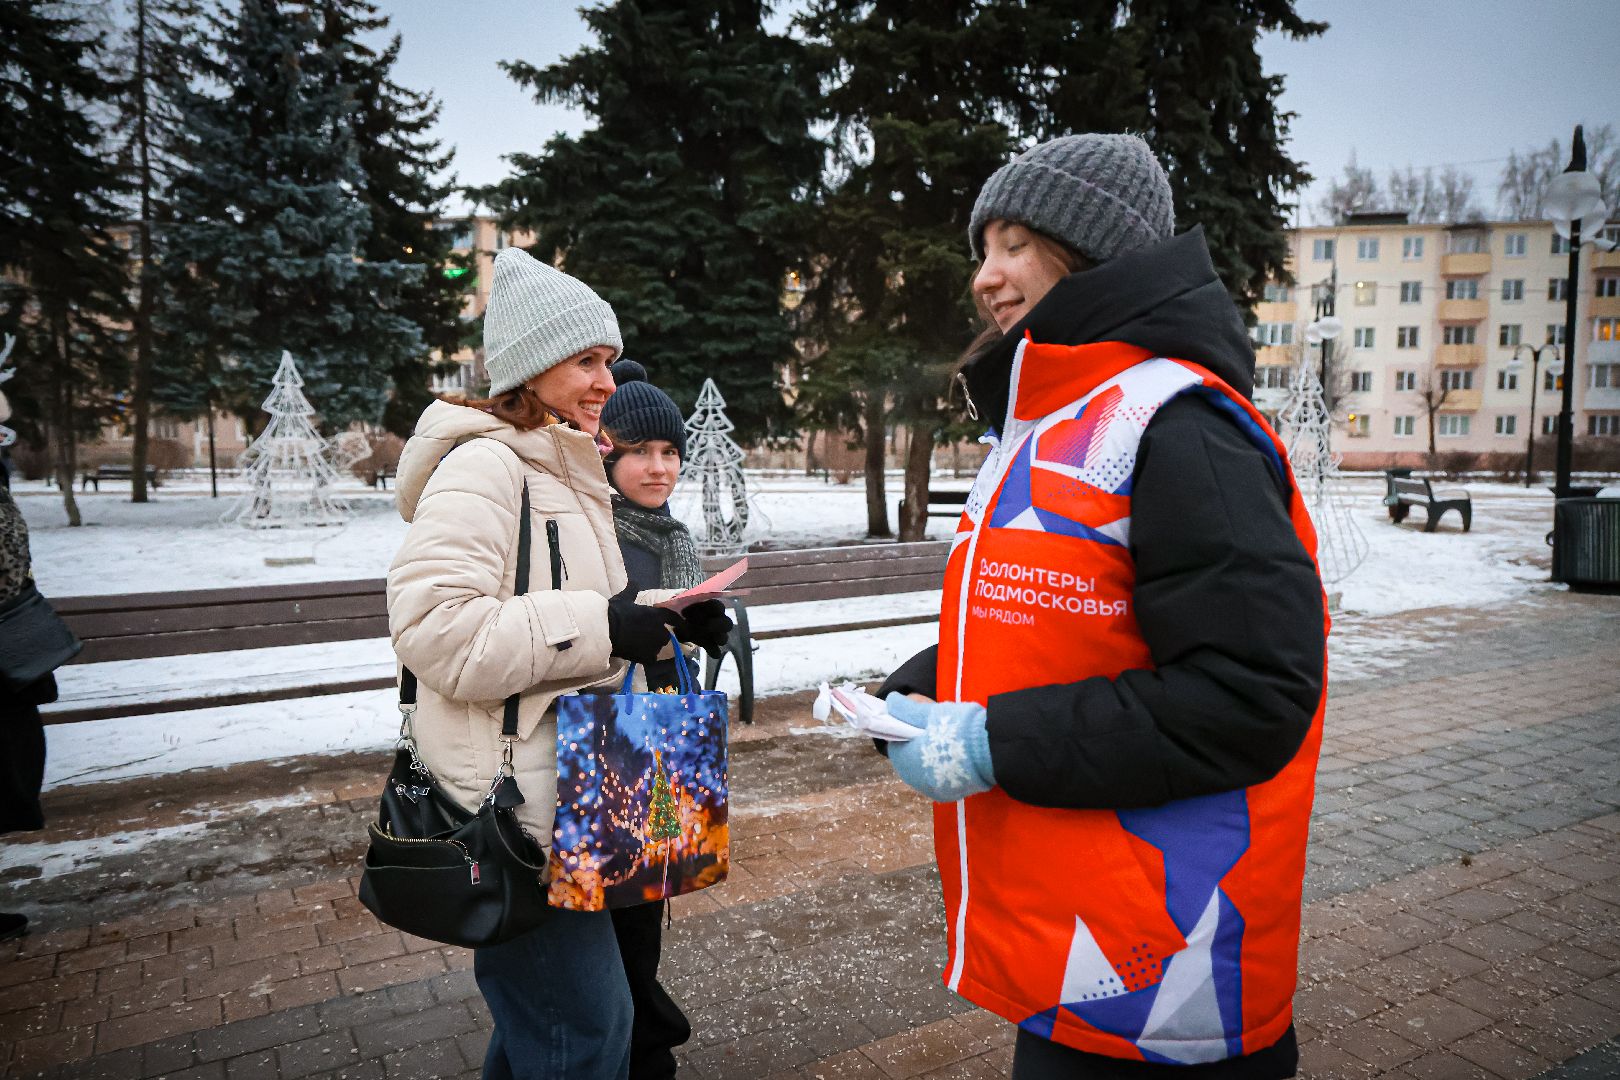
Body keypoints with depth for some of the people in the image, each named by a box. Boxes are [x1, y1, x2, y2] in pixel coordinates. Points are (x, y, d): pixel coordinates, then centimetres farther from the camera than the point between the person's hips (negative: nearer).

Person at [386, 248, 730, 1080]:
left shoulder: (567, 472, 17)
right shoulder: (482, 466, -15)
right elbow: (433, 628, -25)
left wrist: (667, 622, 2)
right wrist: (600, 628, -25)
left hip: (560, 790, 10)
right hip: (508, 805, -10)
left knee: (539, 1008, 23)